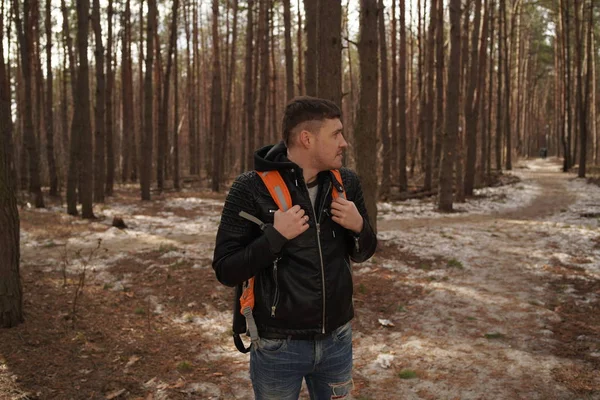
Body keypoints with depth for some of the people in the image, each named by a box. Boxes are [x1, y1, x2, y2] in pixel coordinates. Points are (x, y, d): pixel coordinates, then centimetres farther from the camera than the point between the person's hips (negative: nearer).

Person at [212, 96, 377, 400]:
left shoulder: (346, 183, -1)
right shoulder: (251, 188, -15)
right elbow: (226, 271, -13)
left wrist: (359, 227, -11)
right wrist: (275, 235, -25)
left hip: (337, 340, 4)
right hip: (278, 345, -4)